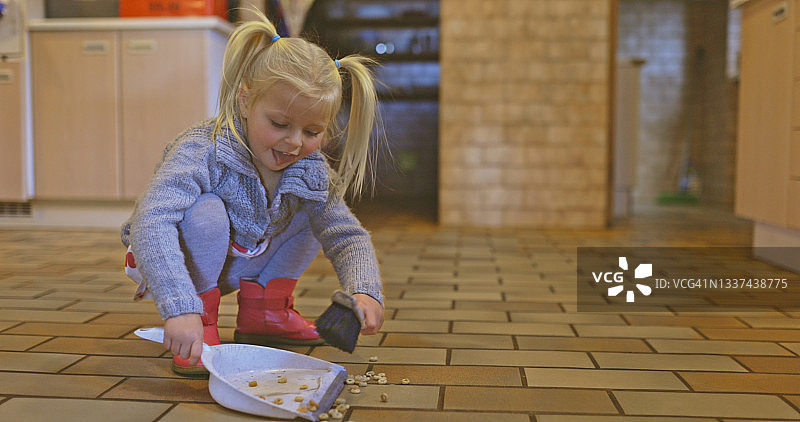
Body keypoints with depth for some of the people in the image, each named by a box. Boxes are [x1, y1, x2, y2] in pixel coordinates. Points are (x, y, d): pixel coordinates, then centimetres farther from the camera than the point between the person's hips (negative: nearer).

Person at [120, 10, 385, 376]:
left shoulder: (310, 171, -15)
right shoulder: (203, 151, -34)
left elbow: (347, 236, -14)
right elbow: (151, 222, -46)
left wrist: (364, 291, -37)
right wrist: (181, 308, -58)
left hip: (235, 265, 6)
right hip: (169, 262, -6)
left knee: (317, 210, -3)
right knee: (206, 212, -36)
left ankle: (264, 310, 9)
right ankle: (201, 321, -14)